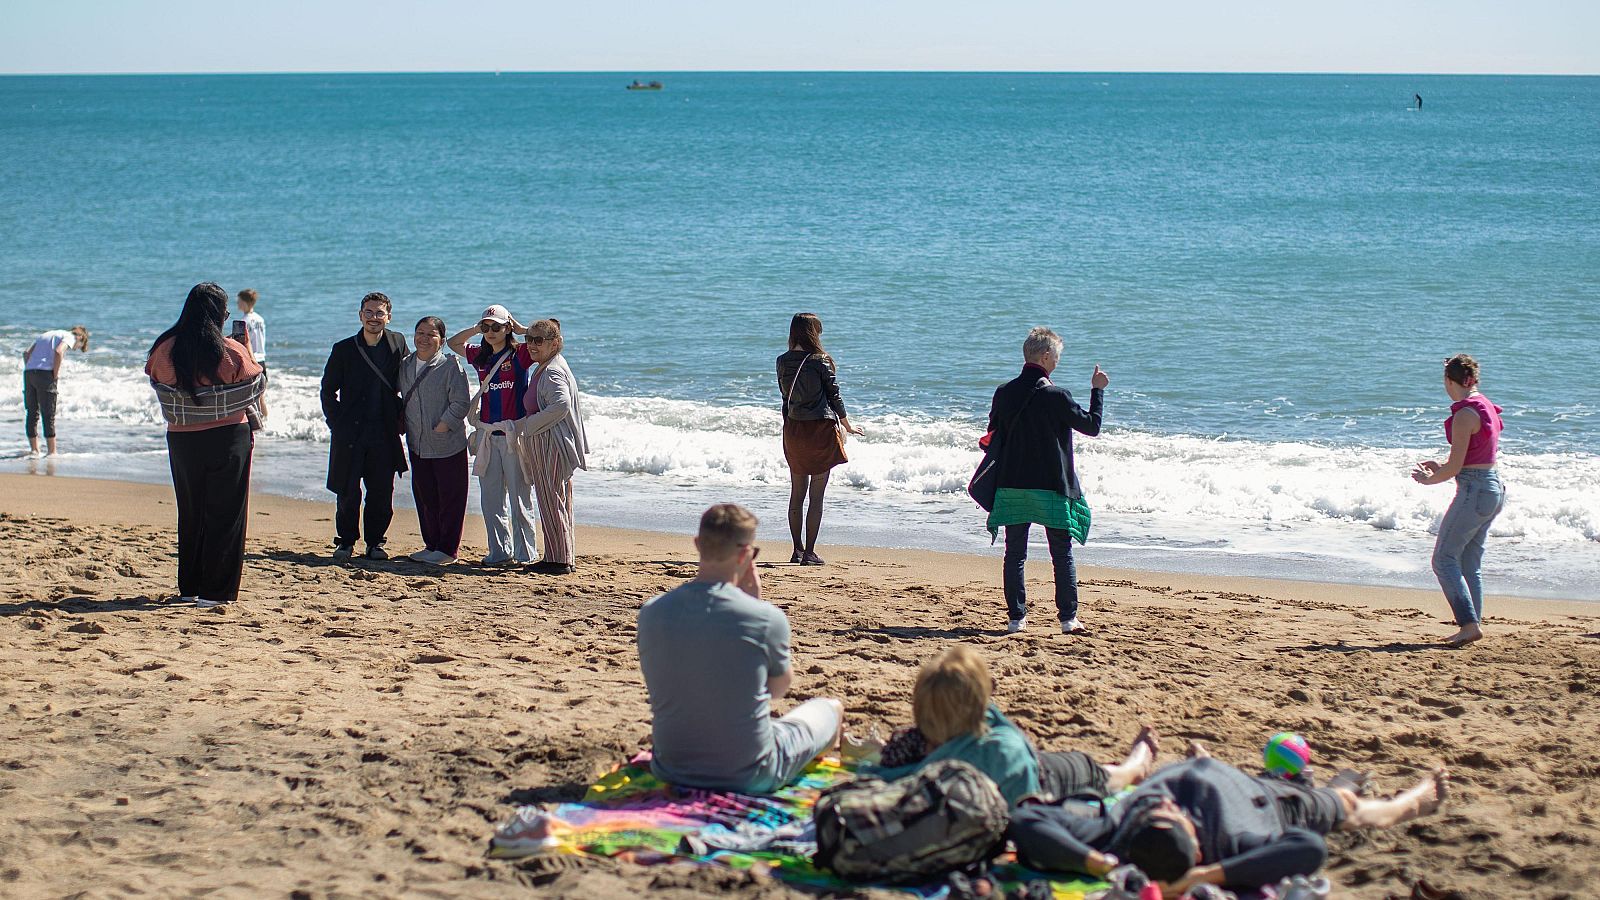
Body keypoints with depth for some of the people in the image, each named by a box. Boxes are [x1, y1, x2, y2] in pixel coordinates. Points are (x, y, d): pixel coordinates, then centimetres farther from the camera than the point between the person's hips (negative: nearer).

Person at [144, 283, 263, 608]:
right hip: (228, 438, -3)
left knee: (190, 513, 17)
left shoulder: (166, 350, -4)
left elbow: (158, 382, 12)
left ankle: (188, 587, 22)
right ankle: (216, 591, 2)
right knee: (224, 514, 4)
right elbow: (256, 386, -2)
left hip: (182, 439, 3)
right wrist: (248, 353, 10)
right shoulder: (231, 352, -14)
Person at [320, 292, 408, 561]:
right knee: (348, 492, 0)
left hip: (385, 434, 1)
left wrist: (401, 417, 6)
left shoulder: (397, 343, 4)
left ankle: (375, 542, 15)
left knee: (382, 493, 2)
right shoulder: (344, 349, 1)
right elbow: (328, 389, 8)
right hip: (350, 433, -1)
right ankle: (346, 541, 14)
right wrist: (335, 422, 0)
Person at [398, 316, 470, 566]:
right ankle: (431, 545, 23)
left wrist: (442, 427, -19)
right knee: (424, 496, 12)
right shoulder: (405, 366, 9)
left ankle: (448, 550, 6)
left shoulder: (450, 365, -10)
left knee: (450, 497, 0)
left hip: (448, 444, -6)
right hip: (417, 444, 6)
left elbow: (461, 403, -14)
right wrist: (401, 422, 7)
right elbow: (399, 398, 22)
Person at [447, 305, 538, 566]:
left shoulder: (520, 354, -3)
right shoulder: (480, 356, 13)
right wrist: (476, 329, 14)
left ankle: (524, 552, 3)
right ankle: (499, 551, 14)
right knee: (490, 499, 7)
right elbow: (453, 342, 29)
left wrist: (521, 329, -4)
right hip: (487, 434, 6)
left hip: (514, 433, -6)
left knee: (519, 497, -3)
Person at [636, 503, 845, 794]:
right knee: (830, 707, 24)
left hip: (671, 770, 4)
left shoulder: (651, 613, -8)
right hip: (749, 777, -4)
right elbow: (779, 688, 1)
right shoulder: (766, 618, -19)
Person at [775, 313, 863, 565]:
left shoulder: (782, 362, 2)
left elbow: (786, 398, 7)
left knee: (797, 493, 13)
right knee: (816, 496, 0)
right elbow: (834, 396, -5)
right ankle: (809, 552, -2)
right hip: (821, 429, -5)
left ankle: (797, 550, 17)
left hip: (793, 430, 5)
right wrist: (847, 426, 8)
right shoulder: (821, 361, -11)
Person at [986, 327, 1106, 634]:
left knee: (1014, 554, 8)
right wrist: (1097, 390, 7)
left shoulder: (1004, 393, 1)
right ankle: (1068, 617, 5)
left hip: (1011, 485, 3)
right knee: (1062, 554, 7)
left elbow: (993, 439, 8)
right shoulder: (1056, 396, -13)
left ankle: (1016, 617, 5)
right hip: (1051, 488, -3)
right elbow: (1091, 426, -3)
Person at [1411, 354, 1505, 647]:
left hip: (1474, 491, -9)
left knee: (1445, 559, -4)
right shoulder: (1486, 408, 11)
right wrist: (1440, 466, 24)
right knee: (1470, 563, 14)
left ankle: (1470, 623, -12)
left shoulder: (1465, 414, -17)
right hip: (1494, 488, 9)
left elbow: (1455, 467, -16)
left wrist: (1429, 479, 1)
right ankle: (1473, 624, 15)